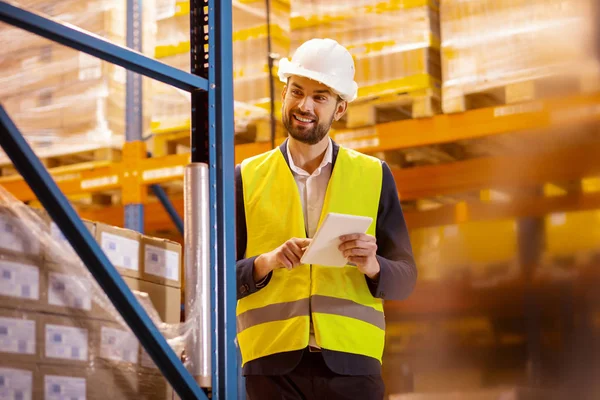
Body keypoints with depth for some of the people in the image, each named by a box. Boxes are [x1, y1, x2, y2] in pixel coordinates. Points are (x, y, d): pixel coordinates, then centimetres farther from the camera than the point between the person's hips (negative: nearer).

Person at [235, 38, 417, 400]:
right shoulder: (246, 178, 10)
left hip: (351, 362, 0)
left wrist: (372, 265, -13)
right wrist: (266, 262, -13)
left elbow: (405, 278, 9)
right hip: (273, 365, 0)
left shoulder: (374, 176, 11)